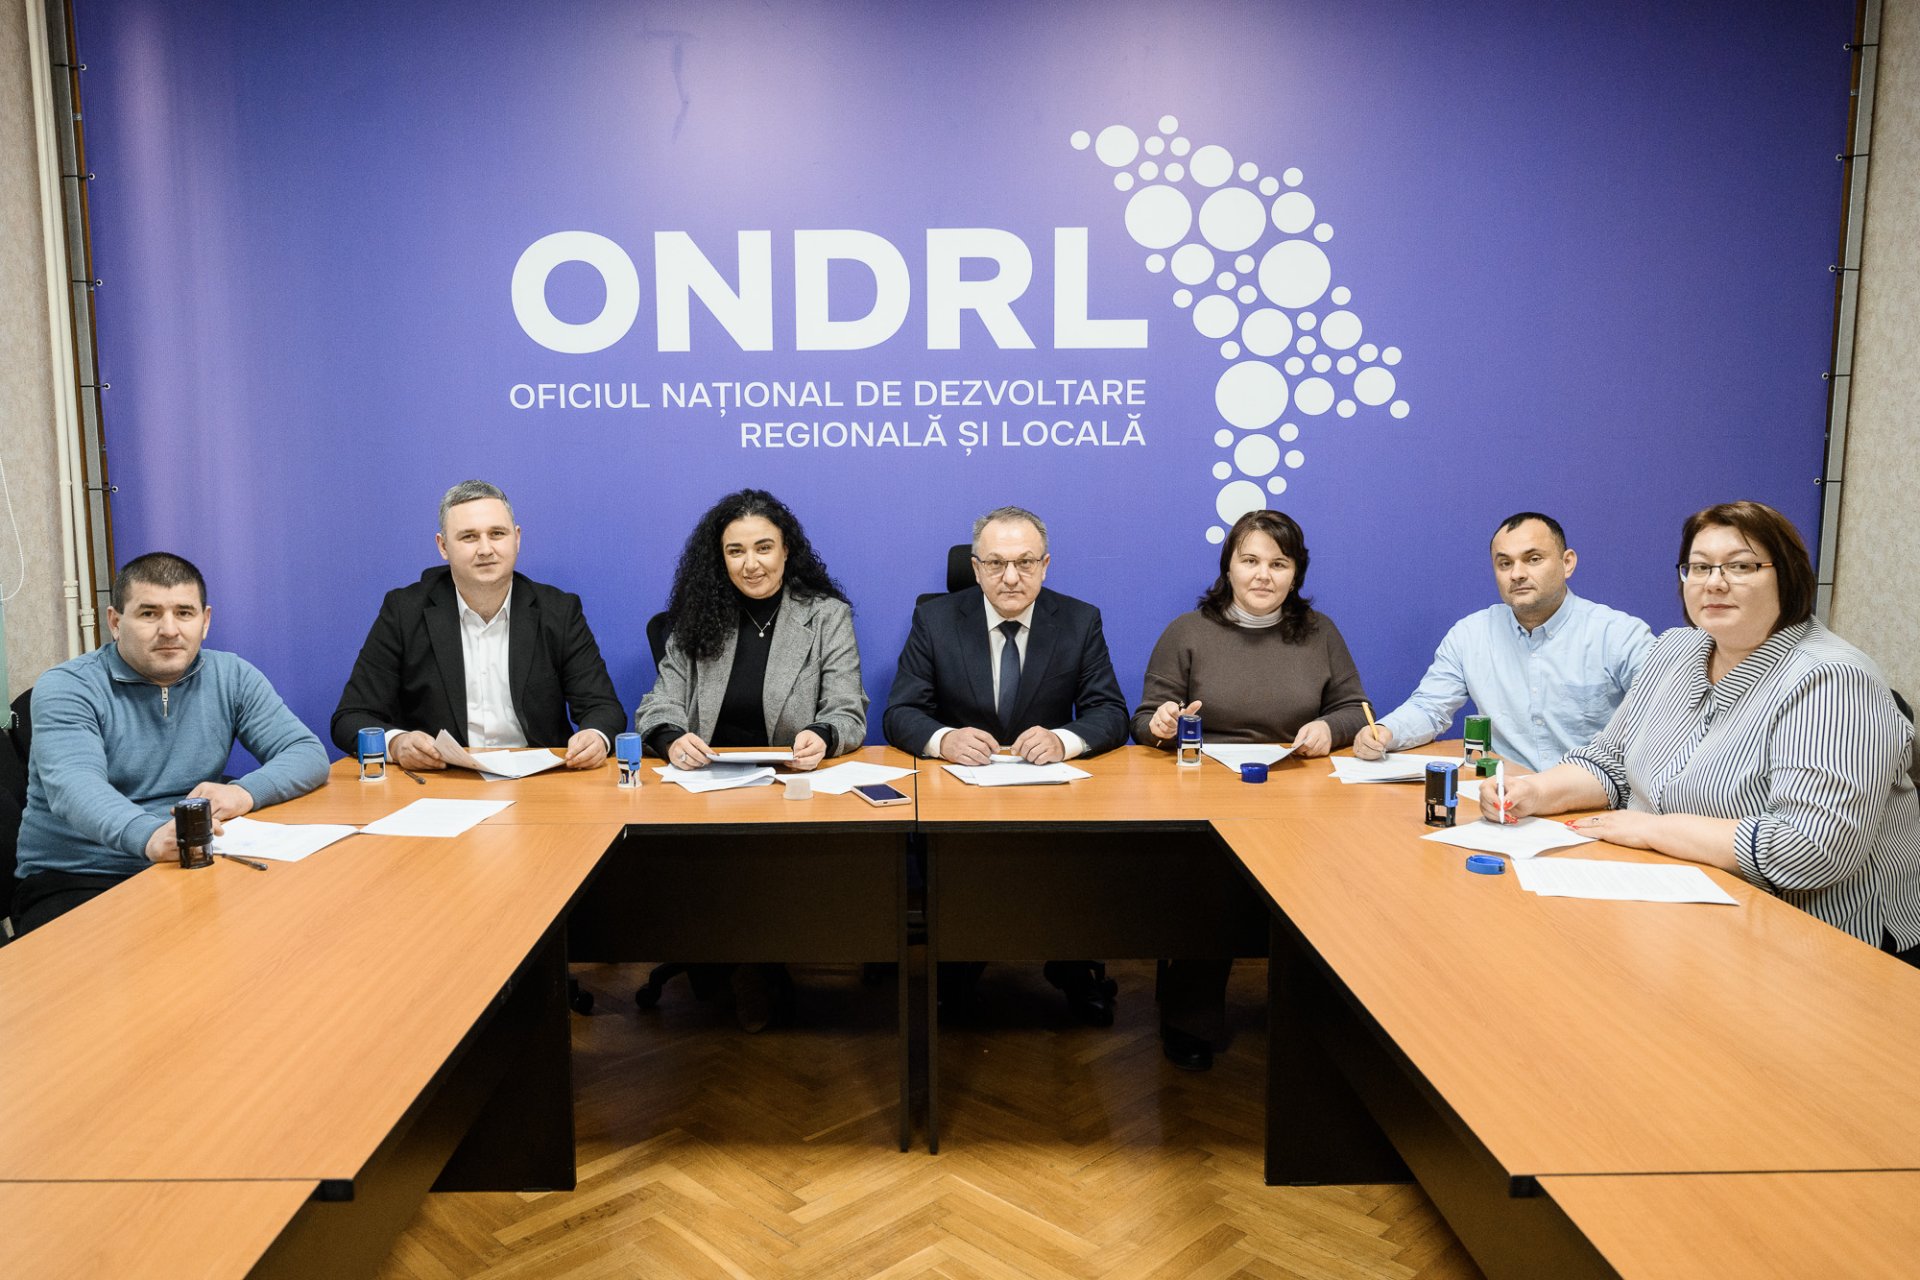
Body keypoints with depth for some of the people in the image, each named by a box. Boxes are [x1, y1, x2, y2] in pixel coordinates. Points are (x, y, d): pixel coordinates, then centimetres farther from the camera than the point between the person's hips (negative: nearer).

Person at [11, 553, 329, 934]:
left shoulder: (232, 677, 7)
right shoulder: (66, 688, -5)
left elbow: (309, 753, 3)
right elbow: (74, 787, -23)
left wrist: (245, 792, -20)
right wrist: (150, 835, -45)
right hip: (72, 882, -4)